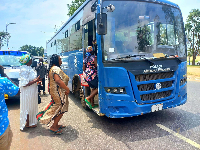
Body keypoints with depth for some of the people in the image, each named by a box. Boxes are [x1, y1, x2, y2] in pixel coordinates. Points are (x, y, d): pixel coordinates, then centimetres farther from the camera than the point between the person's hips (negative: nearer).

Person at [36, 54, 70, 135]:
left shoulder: (52, 68, 14)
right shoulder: (56, 69, -19)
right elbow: (58, 80, -32)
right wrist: (67, 89, -24)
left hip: (55, 91, 11)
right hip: (58, 92, -11)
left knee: (57, 108, 19)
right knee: (61, 109, -1)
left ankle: (55, 124, 30)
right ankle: (53, 127, 6)